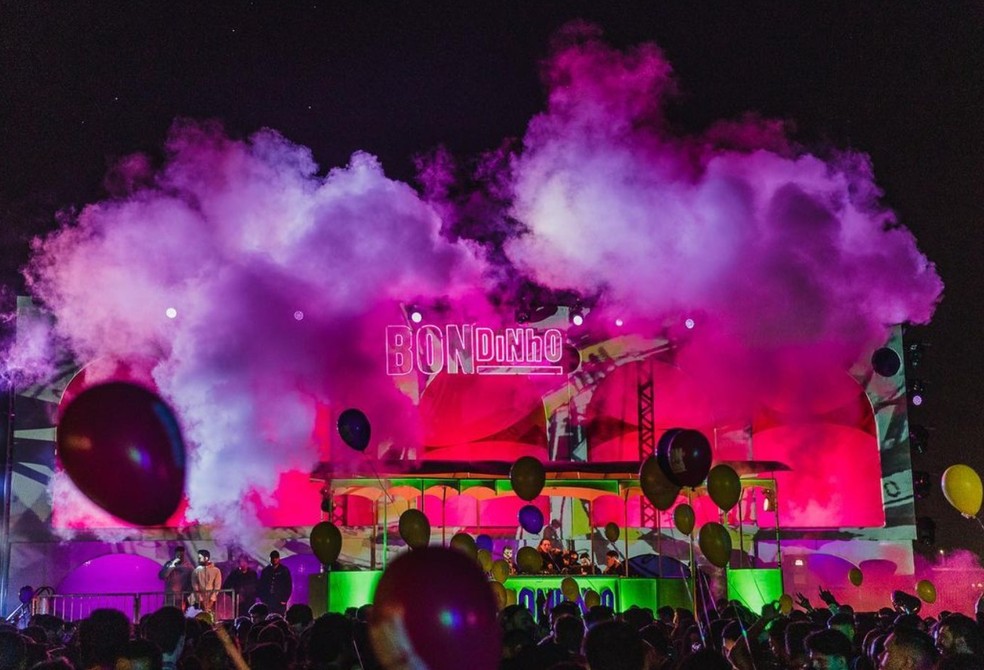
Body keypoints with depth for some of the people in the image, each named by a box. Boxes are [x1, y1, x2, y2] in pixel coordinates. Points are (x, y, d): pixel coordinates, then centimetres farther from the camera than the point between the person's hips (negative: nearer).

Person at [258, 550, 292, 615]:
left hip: (280, 601, -2)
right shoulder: (265, 571, 12)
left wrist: (284, 600, -6)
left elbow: (289, 586, 2)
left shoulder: (284, 570, 4)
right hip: (268, 601, 2)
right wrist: (263, 599, 3)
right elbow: (261, 586, 13)